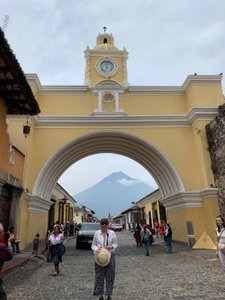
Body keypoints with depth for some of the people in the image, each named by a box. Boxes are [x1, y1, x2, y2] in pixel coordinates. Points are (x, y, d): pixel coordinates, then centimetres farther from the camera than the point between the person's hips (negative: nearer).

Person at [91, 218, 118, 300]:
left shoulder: (112, 233, -2)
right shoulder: (97, 233, -1)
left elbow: (115, 244, 5)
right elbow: (93, 245, 3)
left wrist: (111, 247, -15)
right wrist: (97, 249, -17)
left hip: (110, 255, 0)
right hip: (99, 256, 0)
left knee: (110, 275, 6)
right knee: (99, 275, 5)